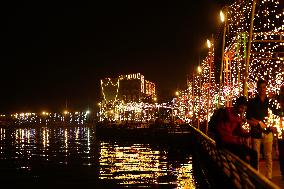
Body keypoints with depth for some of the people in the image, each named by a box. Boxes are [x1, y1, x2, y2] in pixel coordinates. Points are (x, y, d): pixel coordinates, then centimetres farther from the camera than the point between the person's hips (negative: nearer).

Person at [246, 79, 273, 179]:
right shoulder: (252, 102, 3)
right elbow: (249, 120, 3)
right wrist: (260, 123, -11)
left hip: (267, 131, 1)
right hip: (256, 132, -1)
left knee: (268, 156, 3)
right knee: (256, 156, 1)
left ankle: (269, 177, 10)